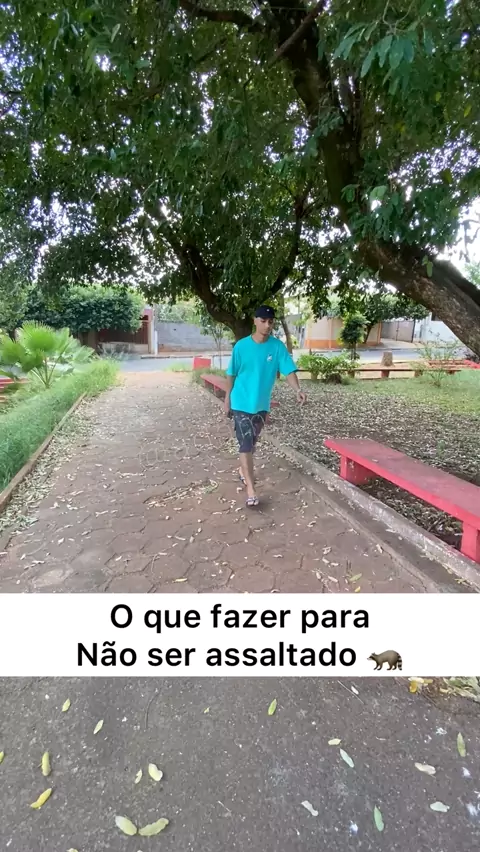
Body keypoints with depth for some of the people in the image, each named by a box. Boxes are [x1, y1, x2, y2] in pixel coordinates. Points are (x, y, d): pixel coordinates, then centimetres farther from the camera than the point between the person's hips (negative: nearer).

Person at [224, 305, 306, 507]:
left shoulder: (278, 347, -5)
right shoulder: (241, 346, -9)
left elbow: (289, 370, -14)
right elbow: (232, 375, 0)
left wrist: (297, 390, -33)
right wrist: (227, 400, 3)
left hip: (262, 404, 3)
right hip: (241, 403, -3)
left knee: (252, 442, 19)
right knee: (246, 444, -8)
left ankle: (243, 470, 44)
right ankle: (250, 489, -5)